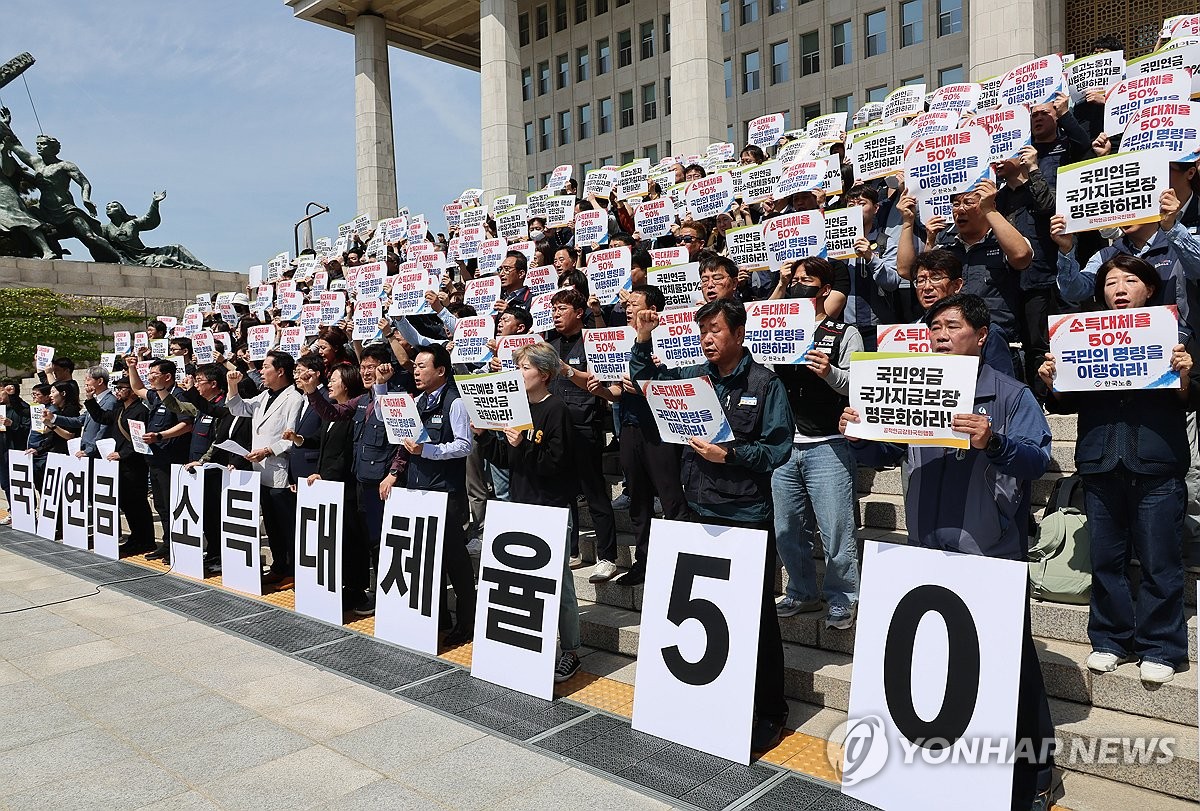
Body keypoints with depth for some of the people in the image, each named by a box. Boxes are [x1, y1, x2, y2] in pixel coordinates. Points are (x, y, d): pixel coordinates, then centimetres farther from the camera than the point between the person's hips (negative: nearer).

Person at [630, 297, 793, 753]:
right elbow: (644, 379, 19)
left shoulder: (765, 384, -6)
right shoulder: (693, 377, 8)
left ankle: (768, 713, 19)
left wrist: (730, 454, -19)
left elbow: (778, 448, -10)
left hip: (748, 516, -5)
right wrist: (643, 340, 4)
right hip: (701, 511, 5)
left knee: (756, 616, 4)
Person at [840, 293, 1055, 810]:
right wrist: (857, 436, -4)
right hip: (929, 552, 5)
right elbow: (887, 453, 15)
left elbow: (1038, 460, -13)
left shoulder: (1011, 395, -2)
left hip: (993, 554, -5)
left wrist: (993, 443, -31)